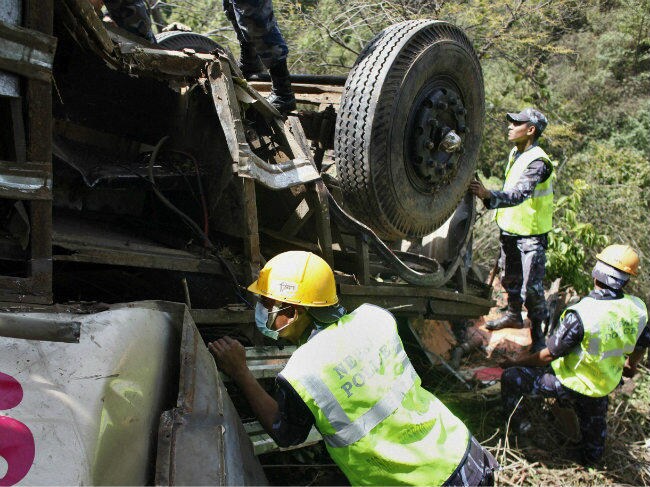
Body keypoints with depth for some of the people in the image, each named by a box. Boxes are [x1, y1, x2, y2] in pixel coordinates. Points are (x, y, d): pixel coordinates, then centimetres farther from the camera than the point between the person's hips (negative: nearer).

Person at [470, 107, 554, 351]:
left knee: (532, 289, -7)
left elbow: (519, 194, -39)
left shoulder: (538, 162, -23)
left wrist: (489, 195, -53)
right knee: (510, 278, 23)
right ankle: (513, 315, 43)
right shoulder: (515, 153, 6)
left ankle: (540, 334, 7)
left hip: (532, 234, -9)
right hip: (510, 229, 9)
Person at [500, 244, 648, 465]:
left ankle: (517, 422, 19)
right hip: (605, 386, 5)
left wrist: (515, 363, -7)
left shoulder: (581, 314, -33)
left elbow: (549, 354, -24)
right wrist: (630, 364, 29)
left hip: (571, 383, -5)